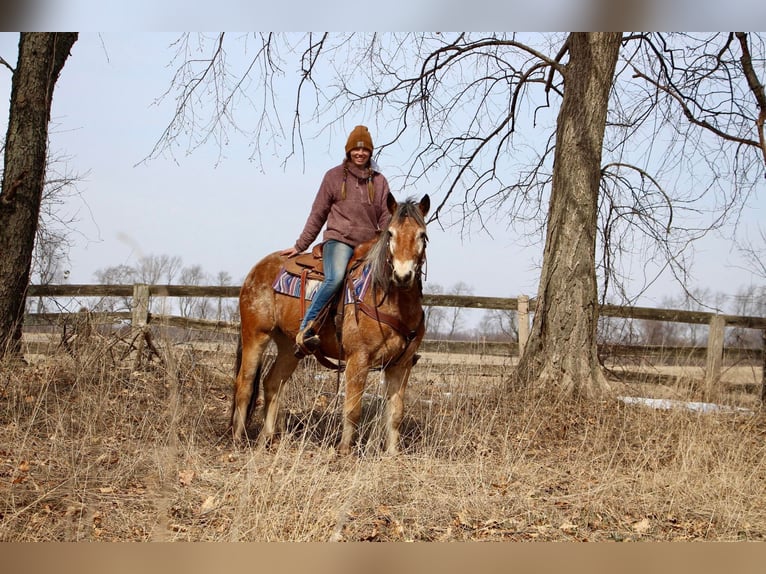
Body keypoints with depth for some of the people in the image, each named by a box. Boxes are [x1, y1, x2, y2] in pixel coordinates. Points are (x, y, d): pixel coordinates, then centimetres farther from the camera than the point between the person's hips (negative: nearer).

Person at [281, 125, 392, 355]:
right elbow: (318, 214, 10)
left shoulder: (379, 181, 15)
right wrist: (300, 246, 9)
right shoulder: (334, 176, 8)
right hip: (339, 239, -4)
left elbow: (385, 218, 13)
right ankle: (305, 329, -31)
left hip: (369, 244, 4)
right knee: (335, 277, -33)